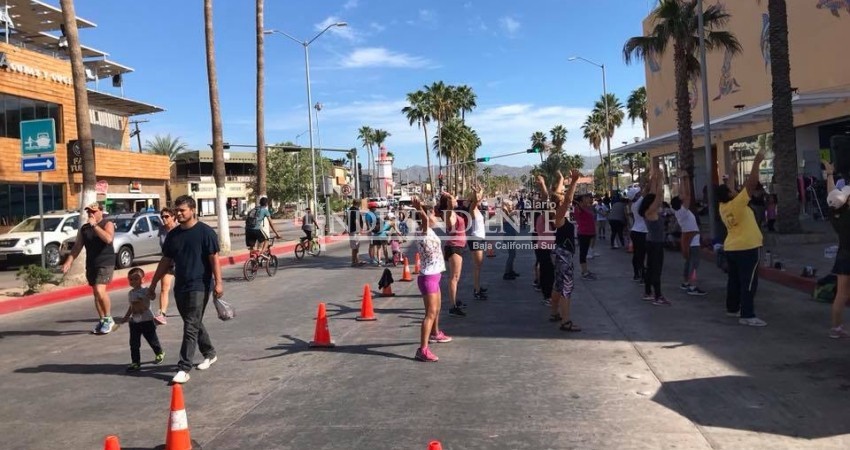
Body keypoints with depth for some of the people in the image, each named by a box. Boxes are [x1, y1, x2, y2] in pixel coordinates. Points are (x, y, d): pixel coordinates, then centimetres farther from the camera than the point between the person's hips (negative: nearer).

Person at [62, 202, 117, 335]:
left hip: (105, 263, -6)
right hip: (91, 265, 7)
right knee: (96, 293, 10)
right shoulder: (84, 228, 13)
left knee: (100, 290, -19)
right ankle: (102, 321, 21)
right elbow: (77, 247, 12)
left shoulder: (107, 224, -4)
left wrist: (94, 225, -21)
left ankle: (109, 319, -5)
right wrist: (69, 262, 1)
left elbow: (108, 238, -25)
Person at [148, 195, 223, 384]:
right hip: (180, 287, 7)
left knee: (191, 327, -8)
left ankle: (184, 368, -6)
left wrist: (218, 282, -19)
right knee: (195, 324, 17)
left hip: (199, 286, -7)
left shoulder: (205, 232, -8)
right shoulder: (173, 235, 10)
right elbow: (165, 261, 16)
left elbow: (214, 259, -11)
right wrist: (153, 284, 15)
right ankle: (209, 354, 35)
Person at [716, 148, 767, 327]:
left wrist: (732, 171, 25)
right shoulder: (737, 204, -18)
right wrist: (757, 162, -16)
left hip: (730, 248, 8)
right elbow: (751, 184, -20)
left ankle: (732, 308, 26)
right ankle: (747, 315, -6)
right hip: (747, 249, -8)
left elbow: (728, 188, 18)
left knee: (734, 280, 16)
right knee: (749, 283, -6)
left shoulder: (723, 206, 2)